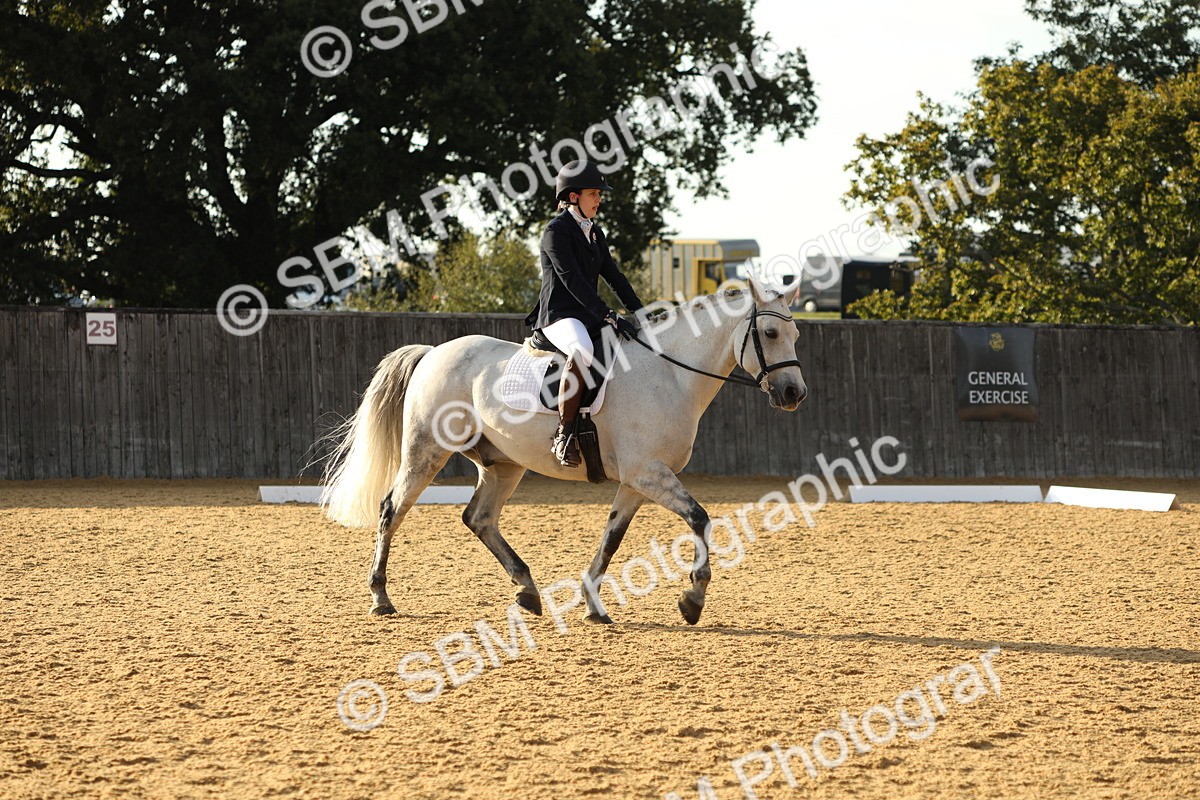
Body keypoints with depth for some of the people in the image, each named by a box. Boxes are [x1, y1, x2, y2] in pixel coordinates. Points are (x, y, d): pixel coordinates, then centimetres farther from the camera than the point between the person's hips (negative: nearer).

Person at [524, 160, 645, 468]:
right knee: (583, 350, -41)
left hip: (588, 317, 9)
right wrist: (609, 316, -24)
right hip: (559, 315, -9)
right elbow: (572, 280, -18)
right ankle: (564, 435, -38)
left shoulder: (594, 233, 19)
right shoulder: (556, 231, -8)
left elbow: (614, 277, 19)